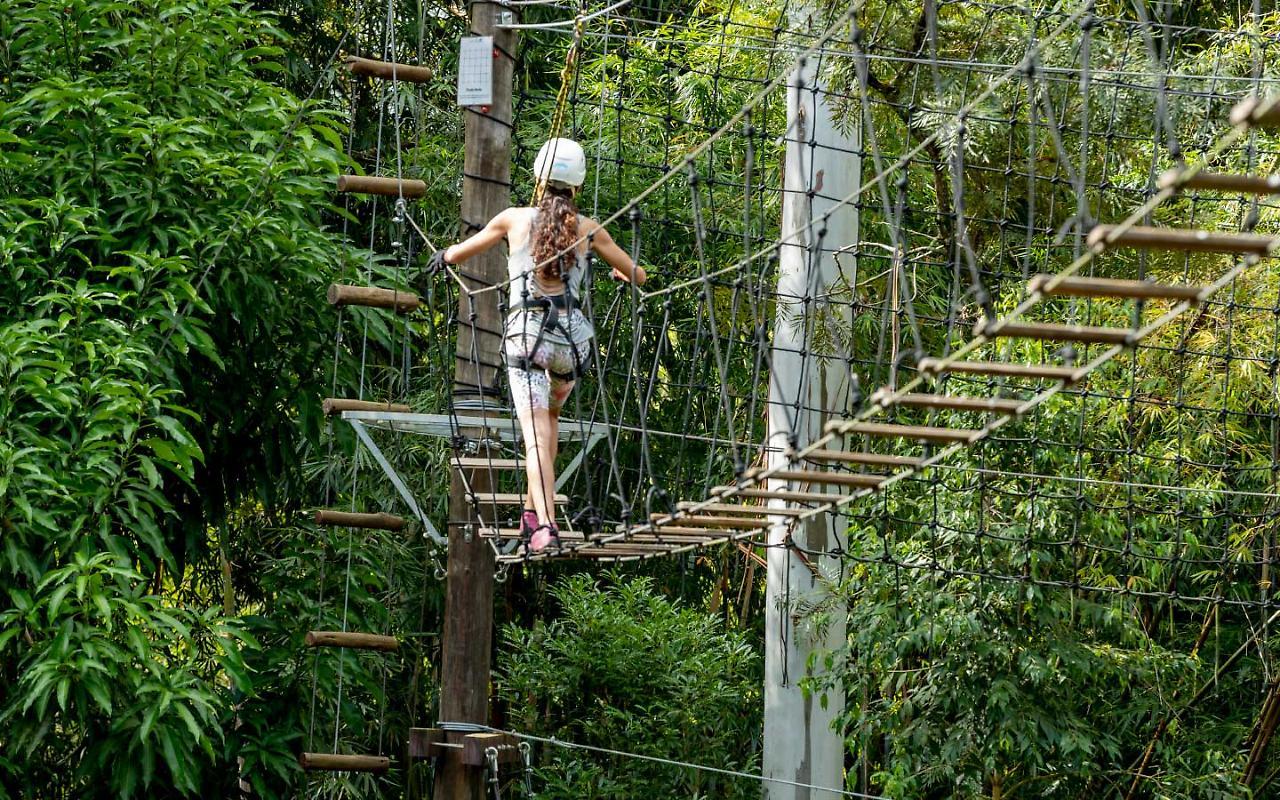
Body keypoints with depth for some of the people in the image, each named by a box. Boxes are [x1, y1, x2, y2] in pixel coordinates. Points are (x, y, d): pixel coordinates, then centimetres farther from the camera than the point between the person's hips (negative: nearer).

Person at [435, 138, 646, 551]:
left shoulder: (514, 219, 6)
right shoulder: (588, 229, 8)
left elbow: (454, 256, 17)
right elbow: (638, 277, 20)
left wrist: (447, 253, 42)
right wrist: (620, 272, 44)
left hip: (526, 334, -2)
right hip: (572, 335, 2)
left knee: (536, 435, -10)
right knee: (550, 416, 27)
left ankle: (545, 524, -26)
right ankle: (534, 510, 25)